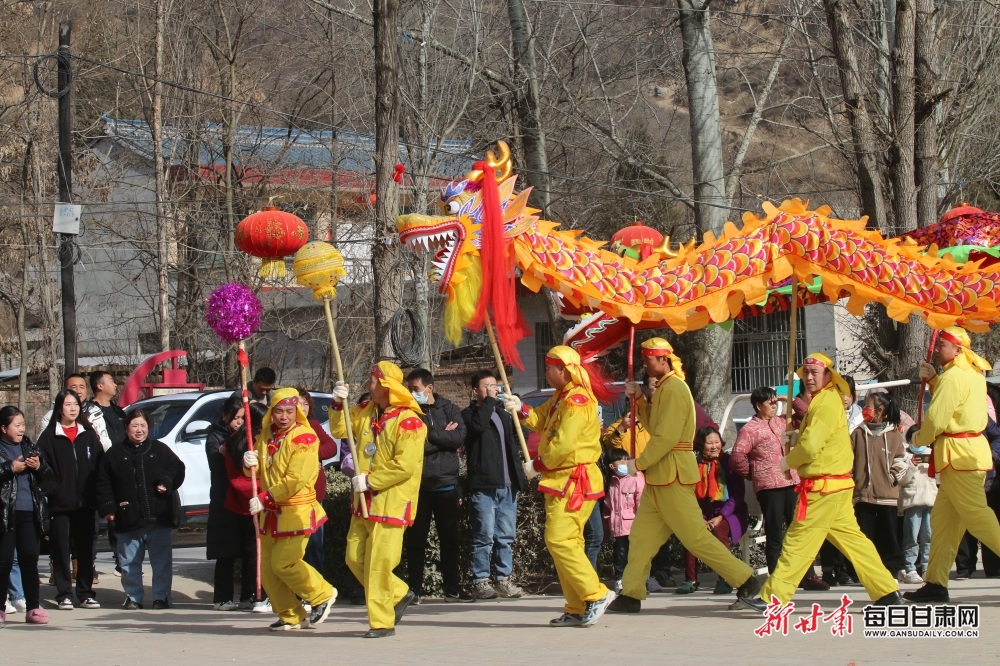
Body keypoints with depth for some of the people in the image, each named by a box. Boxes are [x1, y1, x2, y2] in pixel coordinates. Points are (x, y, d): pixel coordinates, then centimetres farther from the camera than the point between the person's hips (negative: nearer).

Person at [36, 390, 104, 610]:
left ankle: (86, 593, 12)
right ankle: (63, 595, 5)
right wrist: (50, 492, -15)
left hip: (85, 503, 3)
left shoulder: (88, 436, 11)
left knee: (86, 549, 5)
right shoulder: (49, 437, 2)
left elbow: (99, 467, 9)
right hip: (60, 503, -3)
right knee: (61, 550, 0)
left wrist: (96, 496, -1)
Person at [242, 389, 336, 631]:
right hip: (270, 511, 7)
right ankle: (291, 616, 17)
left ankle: (323, 596, 11)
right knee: (267, 566, 5)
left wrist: (264, 499, -21)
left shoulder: (304, 438, -14)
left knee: (283, 563, -12)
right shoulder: (266, 435, 9)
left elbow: (295, 481, -20)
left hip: (297, 511, -7)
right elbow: (255, 472, 16)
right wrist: (250, 463, -8)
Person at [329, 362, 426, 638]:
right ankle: (399, 594, 26)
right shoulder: (366, 411, 9)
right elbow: (340, 430, 17)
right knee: (355, 558, 11)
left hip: (391, 503, -8)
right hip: (364, 502, 9)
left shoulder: (409, 421, -16)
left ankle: (382, 622, -1)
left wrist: (370, 481, -18)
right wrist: (338, 404, -1)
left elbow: (405, 466, -21)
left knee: (379, 562, -9)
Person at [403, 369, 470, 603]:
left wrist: (429, 433, -10)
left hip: (446, 484, 1)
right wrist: (443, 436, -9)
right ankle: (415, 589, 7)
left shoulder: (450, 410, 7)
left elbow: (459, 437, -9)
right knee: (415, 540, 1)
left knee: (450, 539, 7)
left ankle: (453, 588, 14)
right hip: (417, 484, -1)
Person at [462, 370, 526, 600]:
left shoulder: (503, 414, 22)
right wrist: (490, 400, -13)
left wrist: (519, 465, 16)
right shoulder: (469, 414, 0)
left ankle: (504, 579, 13)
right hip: (483, 485, -7)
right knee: (484, 536, -8)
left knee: (506, 536, 7)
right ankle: (480, 581, -2)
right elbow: (478, 425, -21)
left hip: (508, 485, 7)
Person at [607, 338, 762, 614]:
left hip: (672, 476, -10)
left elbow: (667, 437, -22)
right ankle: (631, 594, 12)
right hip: (659, 477, 10)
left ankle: (745, 580, -5)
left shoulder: (674, 389, -15)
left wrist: (639, 463, -13)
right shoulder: (663, 388, 17)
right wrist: (639, 398, 12)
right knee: (641, 535, 9)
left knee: (695, 535, -9)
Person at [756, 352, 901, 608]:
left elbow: (810, 447, -19)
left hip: (823, 487, -10)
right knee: (850, 538, 10)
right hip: (835, 485, 10)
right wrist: (798, 439, 3)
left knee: (798, 541, -6)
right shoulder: (825, 399, 17)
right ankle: (887, 591, 10)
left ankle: (772, 598, -4)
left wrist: (787, 462, -3)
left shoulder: (827, 402, -14)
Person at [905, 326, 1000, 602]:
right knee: (942, 518, 10)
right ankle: (936, 583, 10)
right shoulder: (973, 373, 16)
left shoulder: (954, 376, -14)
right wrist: (933, 380, 12)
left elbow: (936, 418, -17)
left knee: (976, 516, -11)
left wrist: (919, 439, 2)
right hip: (971, 448, 10)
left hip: (959, 454, -10)